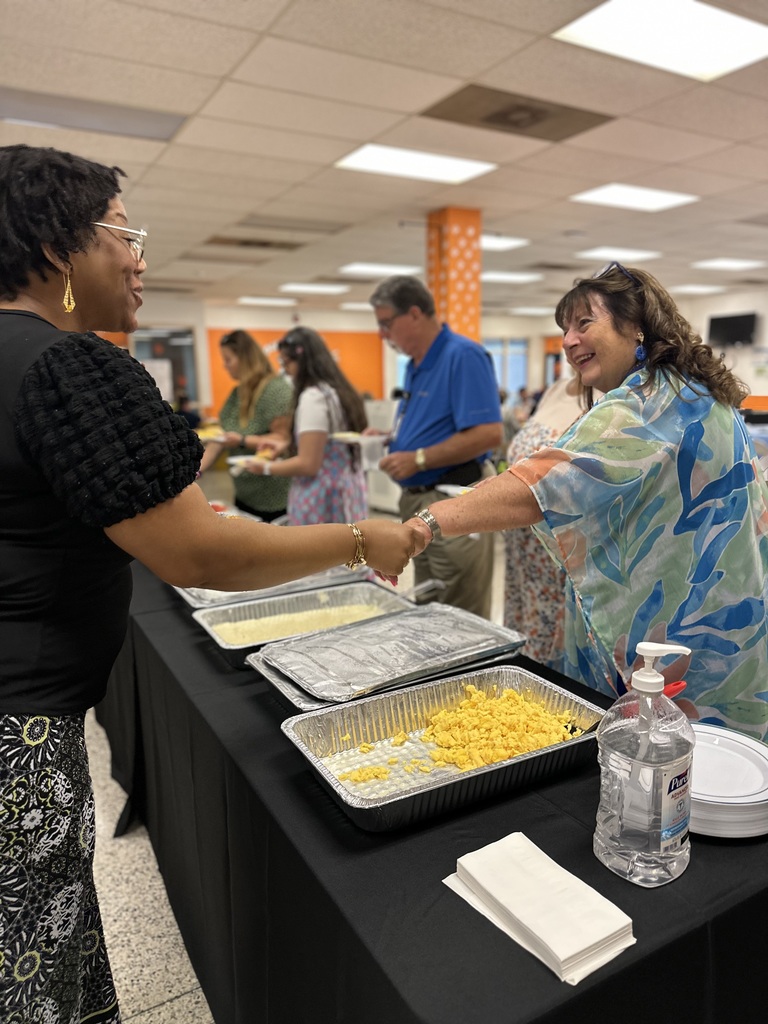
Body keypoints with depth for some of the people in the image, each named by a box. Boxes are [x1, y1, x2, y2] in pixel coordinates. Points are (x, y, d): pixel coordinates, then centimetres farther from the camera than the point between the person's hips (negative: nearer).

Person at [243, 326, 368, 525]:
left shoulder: (313, 397, -16)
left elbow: (308, 464, -19)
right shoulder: (338, 391, 12)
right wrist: (286, 447, 22)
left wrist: (266, 468, -5)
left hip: (323, 504, -9)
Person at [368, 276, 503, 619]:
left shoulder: (463, 356, -15)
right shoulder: (415, 364, 13)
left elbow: (488, 434, -24)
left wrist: (418, 459, -22)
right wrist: (393, 438, 5)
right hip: (420, 502, 9)